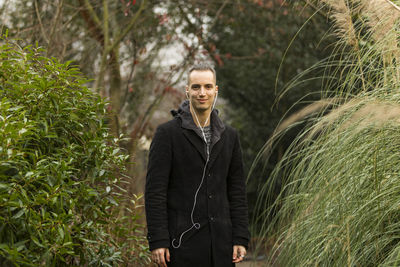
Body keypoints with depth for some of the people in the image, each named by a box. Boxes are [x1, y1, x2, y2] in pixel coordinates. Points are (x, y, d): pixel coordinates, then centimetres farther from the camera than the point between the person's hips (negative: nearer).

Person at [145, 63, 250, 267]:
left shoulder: (229, 136, 11)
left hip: (220, 241, 4)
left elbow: (237, 191, 12)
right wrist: (157, 240, -13)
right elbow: (154, 190, -7)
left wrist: (240, 239, 5)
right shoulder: (167, 133, -4)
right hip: (182, 240, -4)